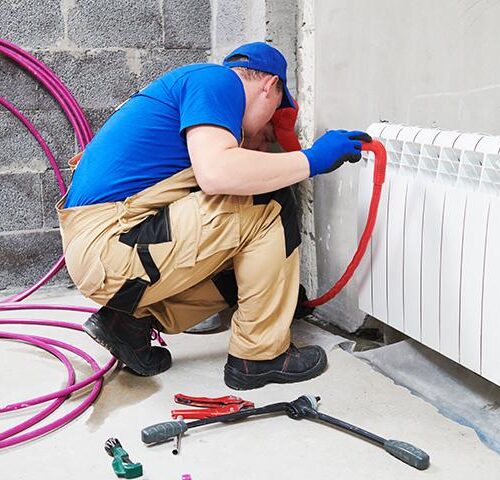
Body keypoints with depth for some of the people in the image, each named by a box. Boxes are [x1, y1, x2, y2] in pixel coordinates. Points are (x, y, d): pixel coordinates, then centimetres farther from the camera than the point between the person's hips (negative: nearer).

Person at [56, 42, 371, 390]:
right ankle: (260, 355, 0)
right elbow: (215, 173, -24)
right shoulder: (220, 80, -6)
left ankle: (133, 318, 10)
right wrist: (312, 160, -14)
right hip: (110, 245, -10)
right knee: (271, 203, -10)